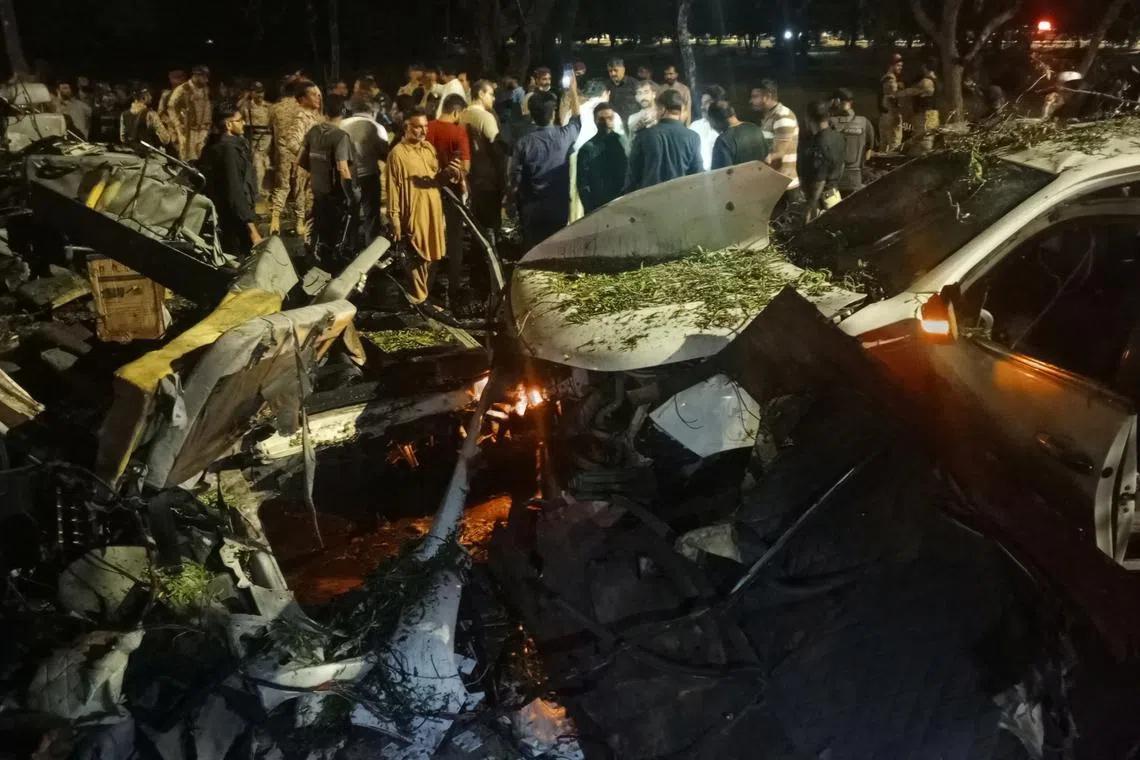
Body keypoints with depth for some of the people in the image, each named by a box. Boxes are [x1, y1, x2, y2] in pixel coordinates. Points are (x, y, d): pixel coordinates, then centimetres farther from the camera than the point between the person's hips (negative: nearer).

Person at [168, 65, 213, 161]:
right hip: (188, 130, -5)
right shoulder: (182, 89, -8)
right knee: (188, 159, -2)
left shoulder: (205, 89, 10)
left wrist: (207, 123, 11)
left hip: (202, 130, 5)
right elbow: (172, 107, -6)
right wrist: (178, 125, -9)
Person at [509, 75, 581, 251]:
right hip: (559, 207, 1)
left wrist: (519, 201, 12)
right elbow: (577, 119, 18)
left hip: (532, 209, -1)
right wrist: (573, 90, 30)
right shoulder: (564, 136, -6)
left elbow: (515, 180, -7)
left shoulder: (524, 143, -10)